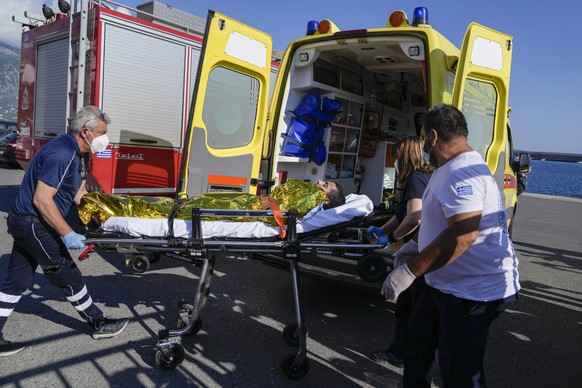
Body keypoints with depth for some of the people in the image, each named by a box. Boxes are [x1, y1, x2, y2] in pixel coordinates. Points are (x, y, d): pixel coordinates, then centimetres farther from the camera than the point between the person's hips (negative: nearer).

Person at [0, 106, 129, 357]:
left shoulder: (75, 154, 10)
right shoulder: (61, 154, -23)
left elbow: (80, 195, 15)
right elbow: (42, 199, -26)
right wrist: (67, 234, -25)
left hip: (26, 223, 10)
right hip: (34, 224, -10)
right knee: (69, 277, 3)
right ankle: (98, 324, 18)